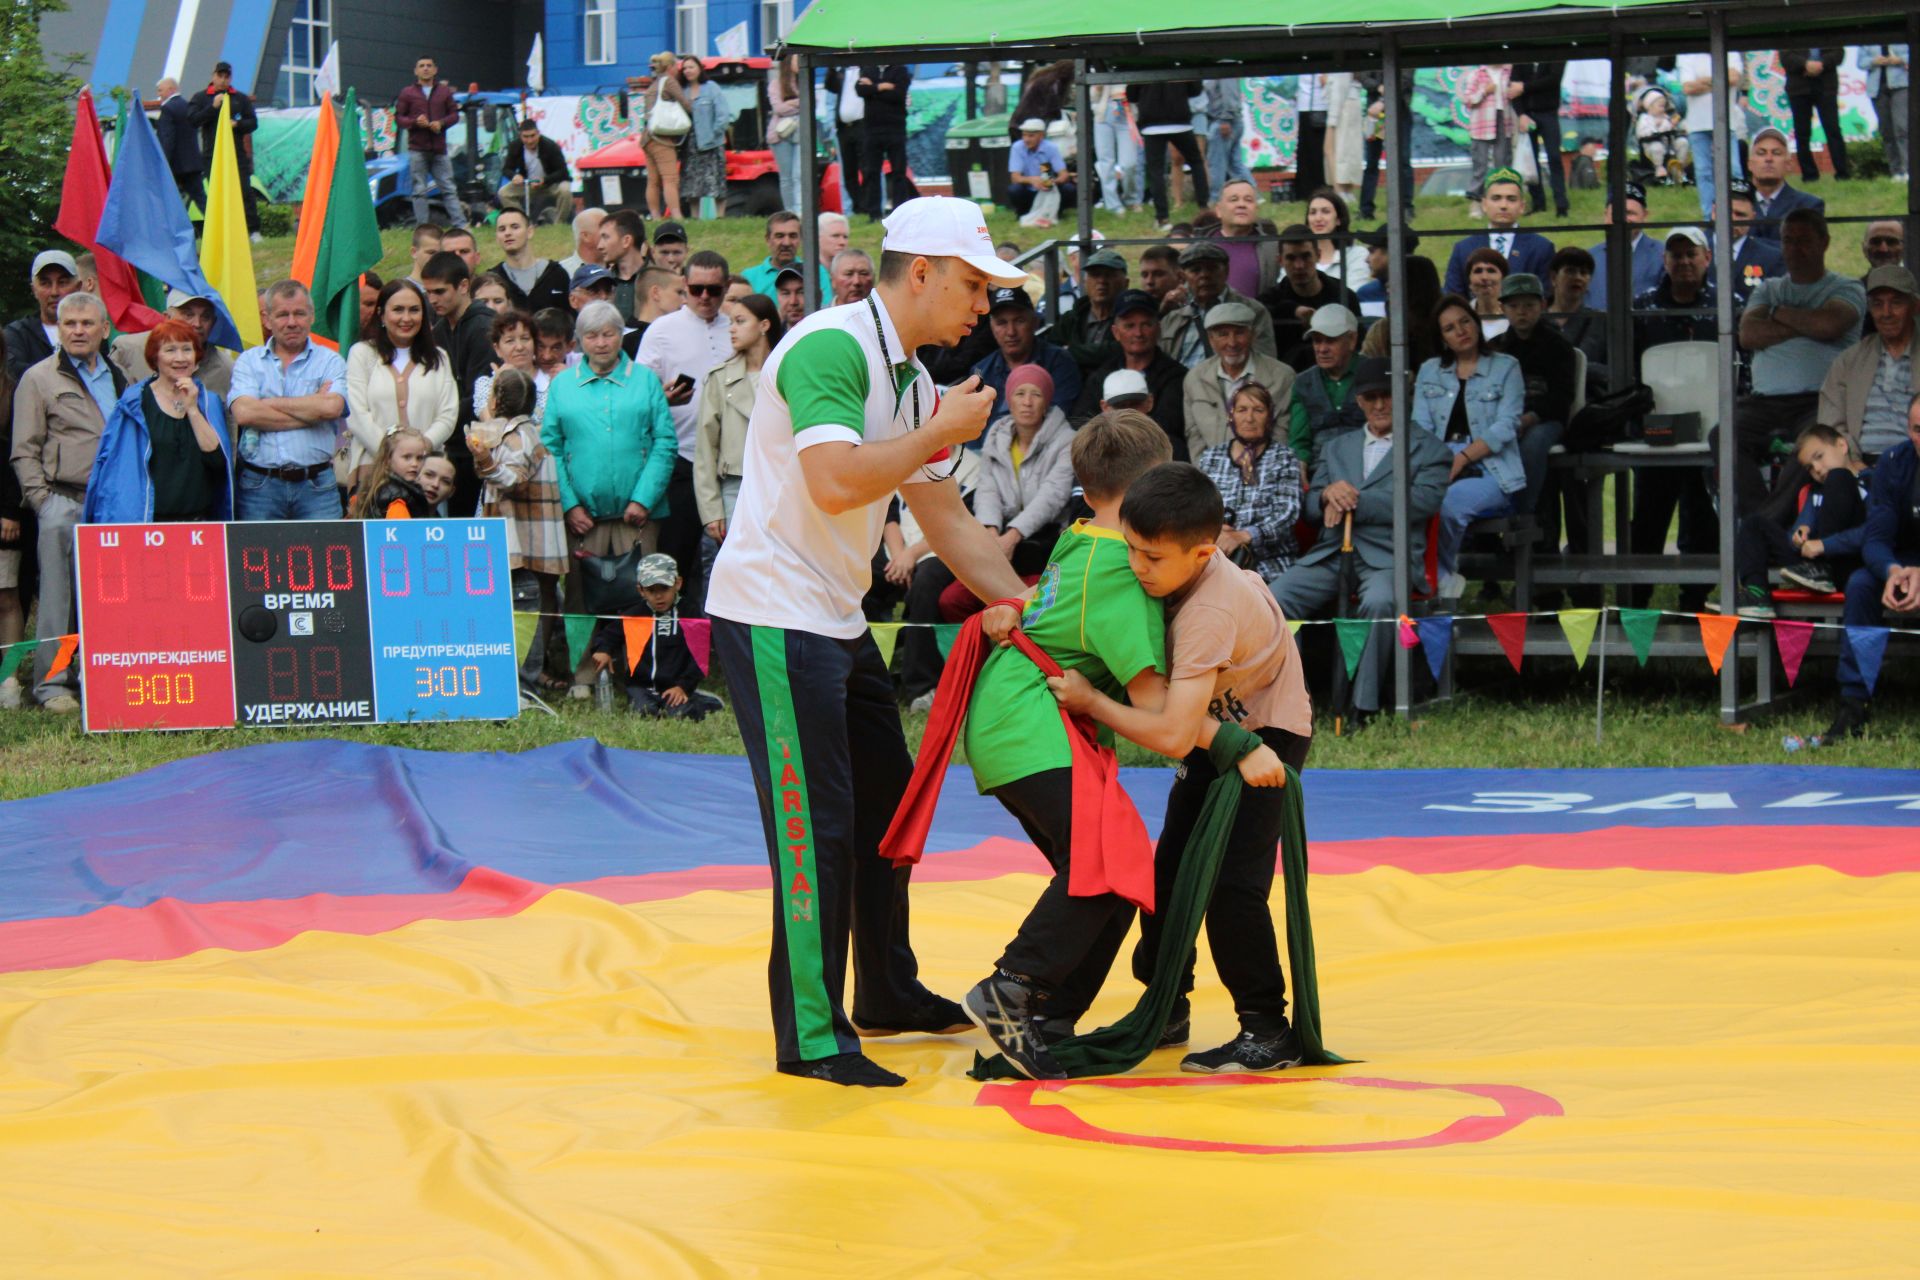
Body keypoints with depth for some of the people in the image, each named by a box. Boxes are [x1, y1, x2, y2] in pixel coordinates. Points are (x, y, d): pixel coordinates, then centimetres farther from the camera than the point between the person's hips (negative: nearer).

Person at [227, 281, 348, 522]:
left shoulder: (330, 362, 9)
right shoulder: (248, 362, 10)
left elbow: (331, 407, -11)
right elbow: (243, 413, -8)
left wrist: (270, 403, -4)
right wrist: (311, 412, -5)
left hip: (316, 487, 0)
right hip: (259, 486, 0)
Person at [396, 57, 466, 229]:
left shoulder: (444, 91, 11)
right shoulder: (407, 93, 7)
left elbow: (454, 114, 11)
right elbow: (398, 118, 5)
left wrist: (441, 123, -9)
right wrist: (415, 122, -14)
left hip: (439, 149, 1)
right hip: (417, 149, -1)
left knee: (449, 189, 1)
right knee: (419, 191, -1)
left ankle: (460, 225, -1)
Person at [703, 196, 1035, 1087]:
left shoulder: (912, 380, 13)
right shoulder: (832, 346, -17)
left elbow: (948, 521, 17)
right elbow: (834, 482, -30)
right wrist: (941, 433, -17)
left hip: (838, 620, 10)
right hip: (773, 615, -10)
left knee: (886, 806, 16)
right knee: (816, 826, -9)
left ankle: (889, 995, 30)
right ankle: (811, 1037, -3)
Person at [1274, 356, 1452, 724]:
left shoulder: (1429, 450, 14)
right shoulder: (1336, 448, 29)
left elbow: (1422, 501, -4)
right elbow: (1312, 506, 21)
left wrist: (1353, 501, -8)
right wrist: (1328, 495, -6)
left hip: (1387, 556, -4)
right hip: (1330, 554, 4)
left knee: (1379, 602, -38)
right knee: (1275, 597, -24)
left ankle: (1364, 708, -32)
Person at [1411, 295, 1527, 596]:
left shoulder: (1506, 368, 9)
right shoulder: (1429, 371, 22)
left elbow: (1505, 428, -3)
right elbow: (1420, 427, 10)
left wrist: (1461, 458, -16)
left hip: (1490, 471, -3)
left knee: (1448, 501, -36)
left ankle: (1442, 575, -12)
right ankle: (1443, 579, -22)